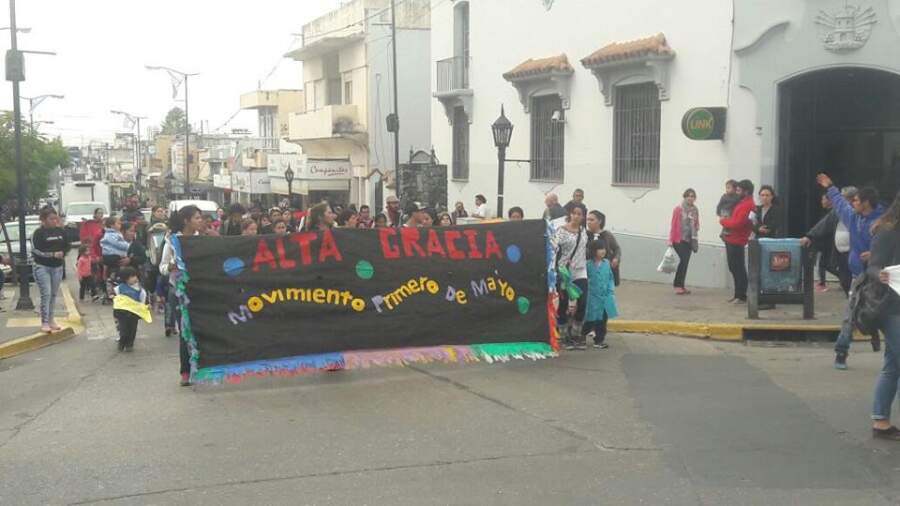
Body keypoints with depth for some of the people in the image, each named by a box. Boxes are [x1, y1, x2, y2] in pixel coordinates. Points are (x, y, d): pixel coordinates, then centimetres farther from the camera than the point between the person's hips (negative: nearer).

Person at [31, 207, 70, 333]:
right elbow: (36, 250, -13)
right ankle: (44, 322, -7)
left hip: (57, 267, 5)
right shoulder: (38, 233, -7)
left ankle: (51, 320, 20)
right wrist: (53, 254, -19)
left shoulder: (60, 231, 6)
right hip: (42, 267, -5)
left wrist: (62, 253, -10)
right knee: (46, 294, -10)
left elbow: (66, 246, 11)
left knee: (53, 294, 10)